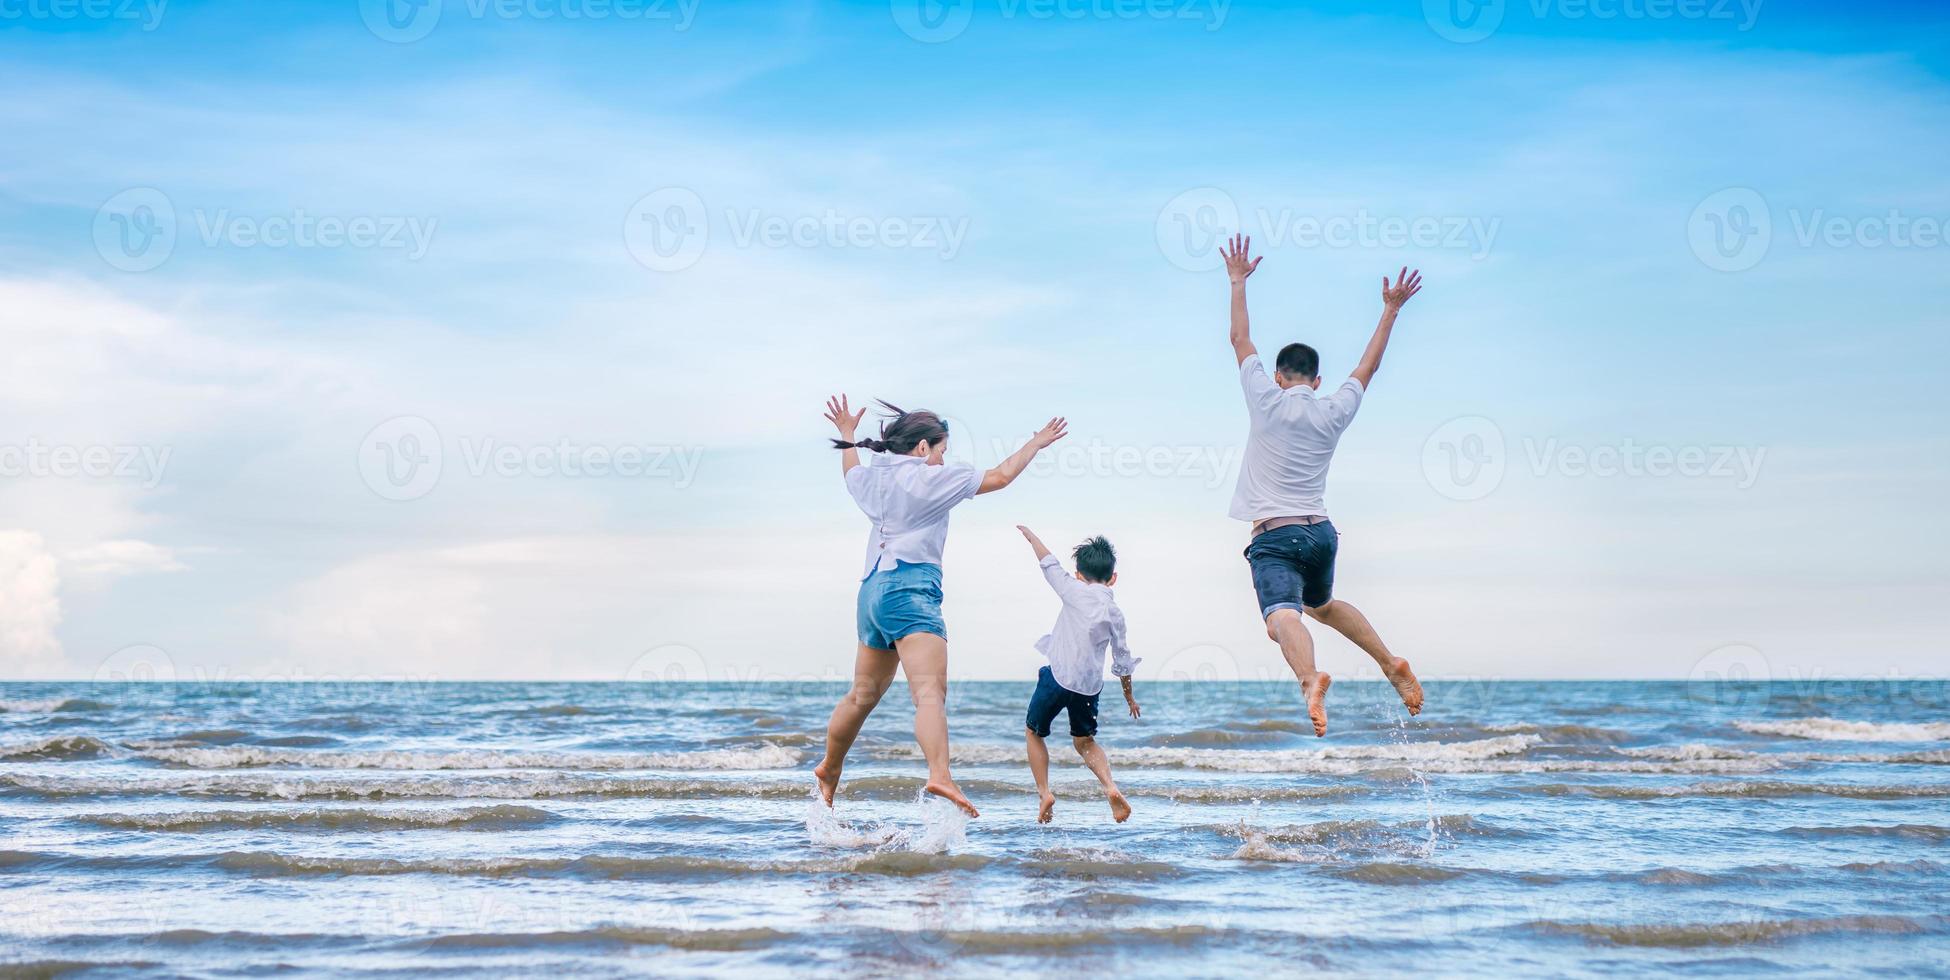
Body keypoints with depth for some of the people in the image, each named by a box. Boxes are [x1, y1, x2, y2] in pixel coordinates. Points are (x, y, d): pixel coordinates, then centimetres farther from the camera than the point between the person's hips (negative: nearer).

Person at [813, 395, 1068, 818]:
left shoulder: (873, 478, 17)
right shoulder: (930, 477, -2)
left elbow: (852, 472, 43)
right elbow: (999, 477, 1)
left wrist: (847, 434, 59)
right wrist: (1036, 443, 15)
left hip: (873, 590, 8)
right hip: (908, 588, -8)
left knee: (864, 694, 23)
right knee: (931, 691, -23)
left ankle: (829, 770, 37)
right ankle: (940, 777, -42)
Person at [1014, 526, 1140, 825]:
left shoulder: (1076, 592, -3)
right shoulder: (1115, 612, 10)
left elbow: (1049, 563, 6)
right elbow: (1122, 660, 17)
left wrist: (1029, 534, 23)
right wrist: (1129, 696, 30)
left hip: (1059, 677, -4)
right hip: (1090, 685, 4)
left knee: (1034, 732, 17)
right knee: (1084, 740, 22)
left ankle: (1045, 792, 3)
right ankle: (1111, 787, -2)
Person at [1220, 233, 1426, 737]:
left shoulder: (1266, 400, -1)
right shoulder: (1334, 412, 8)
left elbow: (1240, 339, 8)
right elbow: (1367, 367, 23)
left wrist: (1238, 281, 20)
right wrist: (1391, 309, 31)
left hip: (1275, 536, -5)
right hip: (1321, 532, 6)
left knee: (1282, 617, -26)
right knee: (1322, 605, 33)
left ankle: (1310, 677, -54)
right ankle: (1392, 664, 24)